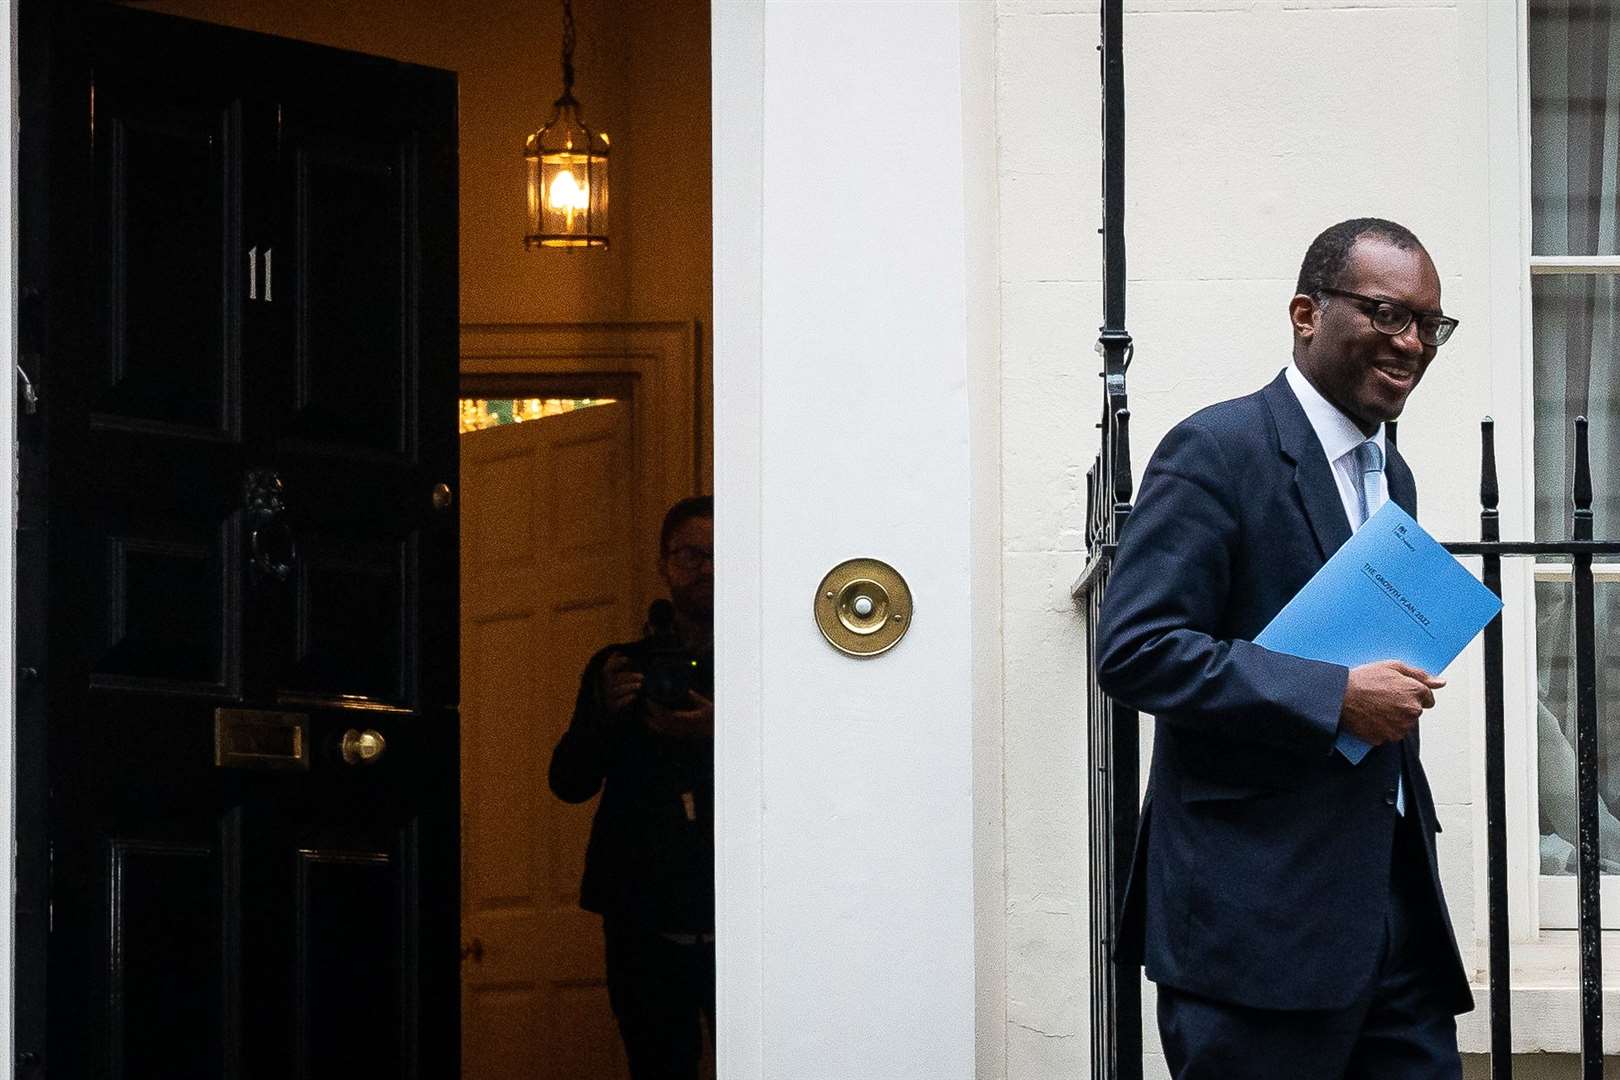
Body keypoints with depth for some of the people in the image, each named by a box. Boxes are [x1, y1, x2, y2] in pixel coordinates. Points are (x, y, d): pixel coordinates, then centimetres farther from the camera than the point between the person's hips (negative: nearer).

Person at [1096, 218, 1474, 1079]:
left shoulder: (1390, 475, 20)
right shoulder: (1217, 452, -8)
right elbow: (1134, 651, -18)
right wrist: (1336, 697, -21)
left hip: (1394, 904, 8)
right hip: (1257, 909, -8)